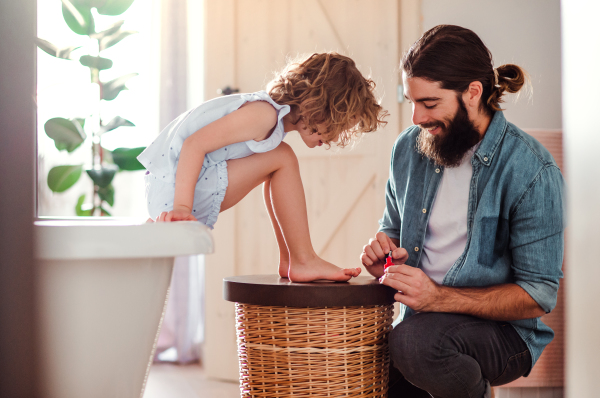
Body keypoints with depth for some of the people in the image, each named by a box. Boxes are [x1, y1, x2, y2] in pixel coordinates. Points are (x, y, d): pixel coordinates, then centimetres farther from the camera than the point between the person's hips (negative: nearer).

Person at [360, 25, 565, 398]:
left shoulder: (532, 171, -14)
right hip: (419, 325, 6)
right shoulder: (409, 148, 4)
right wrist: (382, 252, -4)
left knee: (415, 341, -36)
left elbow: (538, 295, -15)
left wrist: (439, 297, -25)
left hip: (501, 331, -5)